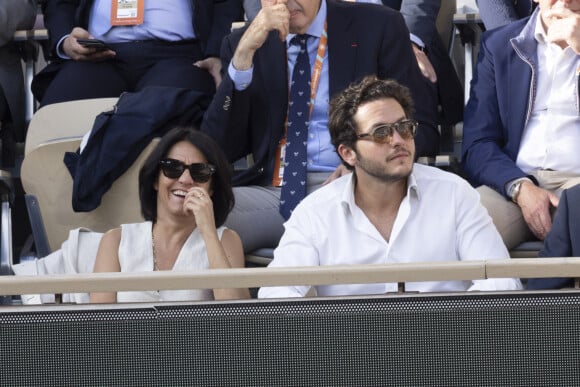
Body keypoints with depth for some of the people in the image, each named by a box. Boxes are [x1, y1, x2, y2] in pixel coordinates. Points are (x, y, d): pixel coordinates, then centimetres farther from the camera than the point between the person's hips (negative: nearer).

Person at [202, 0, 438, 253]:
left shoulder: (379, 27, 6)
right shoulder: (241, 44, 12)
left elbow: (422, 130, 4)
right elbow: (221, 148, 2)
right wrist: (243, 54, -9)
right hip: (271, 191, 2)